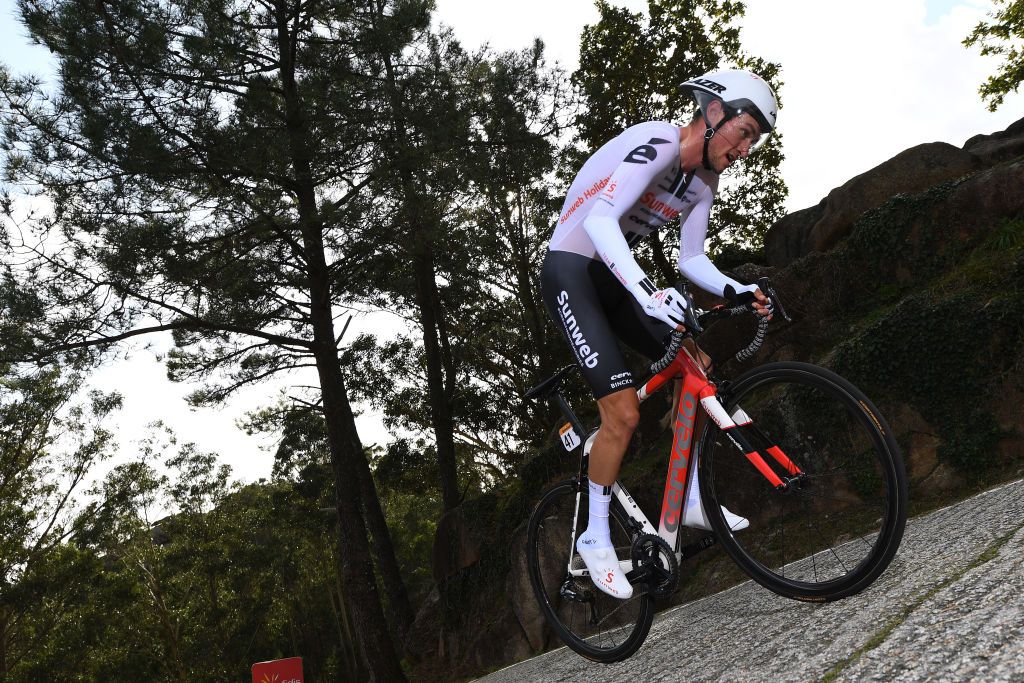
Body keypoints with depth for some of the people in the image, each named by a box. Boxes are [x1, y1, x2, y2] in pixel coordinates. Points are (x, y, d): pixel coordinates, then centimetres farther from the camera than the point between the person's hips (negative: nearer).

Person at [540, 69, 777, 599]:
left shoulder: (704, 181, 7)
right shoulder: (657, 142, -21)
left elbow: (691, 259, 9)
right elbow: (599, 220, -34)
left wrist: (739, 291, -9)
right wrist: (647, 290, -47)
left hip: (615, 278, 9)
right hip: (570, 272, -9)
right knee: (624, 412, -17)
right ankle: (595, 538, 2)